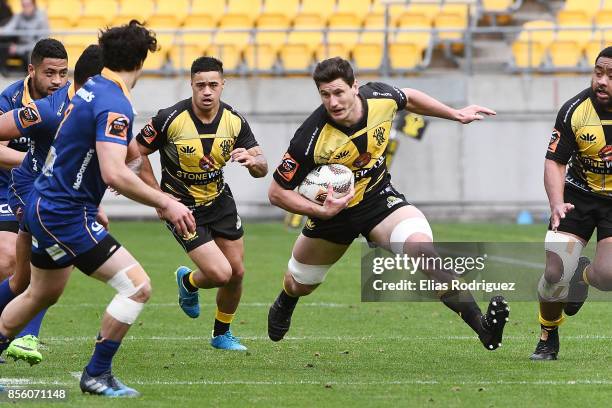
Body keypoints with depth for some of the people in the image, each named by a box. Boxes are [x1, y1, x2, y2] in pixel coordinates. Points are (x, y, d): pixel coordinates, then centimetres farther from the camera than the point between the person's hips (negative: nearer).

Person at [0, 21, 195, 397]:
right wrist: (165, 203, -27)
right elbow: (114, 174, -32)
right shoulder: (115, 106, -22)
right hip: (67, 214, -10)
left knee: (42, 294, 27)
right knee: (138, 286, -12)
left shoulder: (90, 89, 7)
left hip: (44, 206, 10)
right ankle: (97, 375, -4)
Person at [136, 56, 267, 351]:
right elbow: (136, 153, -11)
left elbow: (262, 169, -6)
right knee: (220, 274, -15)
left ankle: (222, 334, 30)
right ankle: (188, 282, 22)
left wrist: (252, 160, -31)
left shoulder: (234, 121, -10)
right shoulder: (170, 119, -22)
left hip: (220, 201, 5)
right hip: (183, 208, -5)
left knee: (236, 272, 5)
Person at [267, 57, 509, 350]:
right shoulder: (311, 139, -31)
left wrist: (456, 114, 12)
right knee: (300, 285, 20)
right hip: (333, 207, -1)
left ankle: (483, 327, -32)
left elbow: (409, 98, 8)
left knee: (422, 251, -29)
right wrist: (320, 212, -33)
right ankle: (284, 305, 62)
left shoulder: (380, 98, -20)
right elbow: (277, 193, -21)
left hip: (379, 197, 1)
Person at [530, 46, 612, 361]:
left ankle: (582, 275, 19)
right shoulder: (573, 111, -15)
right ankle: (548, 339, 19)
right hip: (579, 195, 1)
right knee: (555, 274, -10)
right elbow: (555, 161, -7)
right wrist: (557, 203, -22)